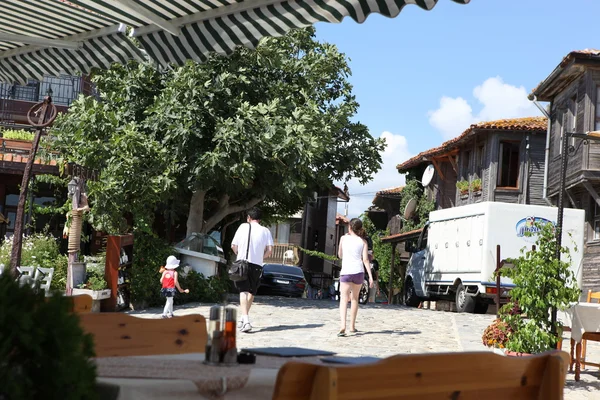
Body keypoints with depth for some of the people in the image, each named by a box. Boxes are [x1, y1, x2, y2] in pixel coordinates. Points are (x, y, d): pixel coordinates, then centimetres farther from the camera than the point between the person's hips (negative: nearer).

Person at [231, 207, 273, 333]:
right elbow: (270, 249, -2)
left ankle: (245, 320, -24)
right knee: (252, 292, 18)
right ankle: (244, 318, 27)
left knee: (244, 291, -8)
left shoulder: (243, 227, 5)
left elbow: (233, 246, 6)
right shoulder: (265, 231, 7)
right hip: (257, 265, 2)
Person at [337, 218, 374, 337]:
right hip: (358, 272, 2)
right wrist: (370, 276, -5)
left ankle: (342, 326, -28)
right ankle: (352, 326, 24)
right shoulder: (363, 241, 6)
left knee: (344, 299, -8)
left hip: (346, 272, -2)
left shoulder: (344, 238, 6)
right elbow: (365, 259, -3)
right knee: (354, 298, 19)